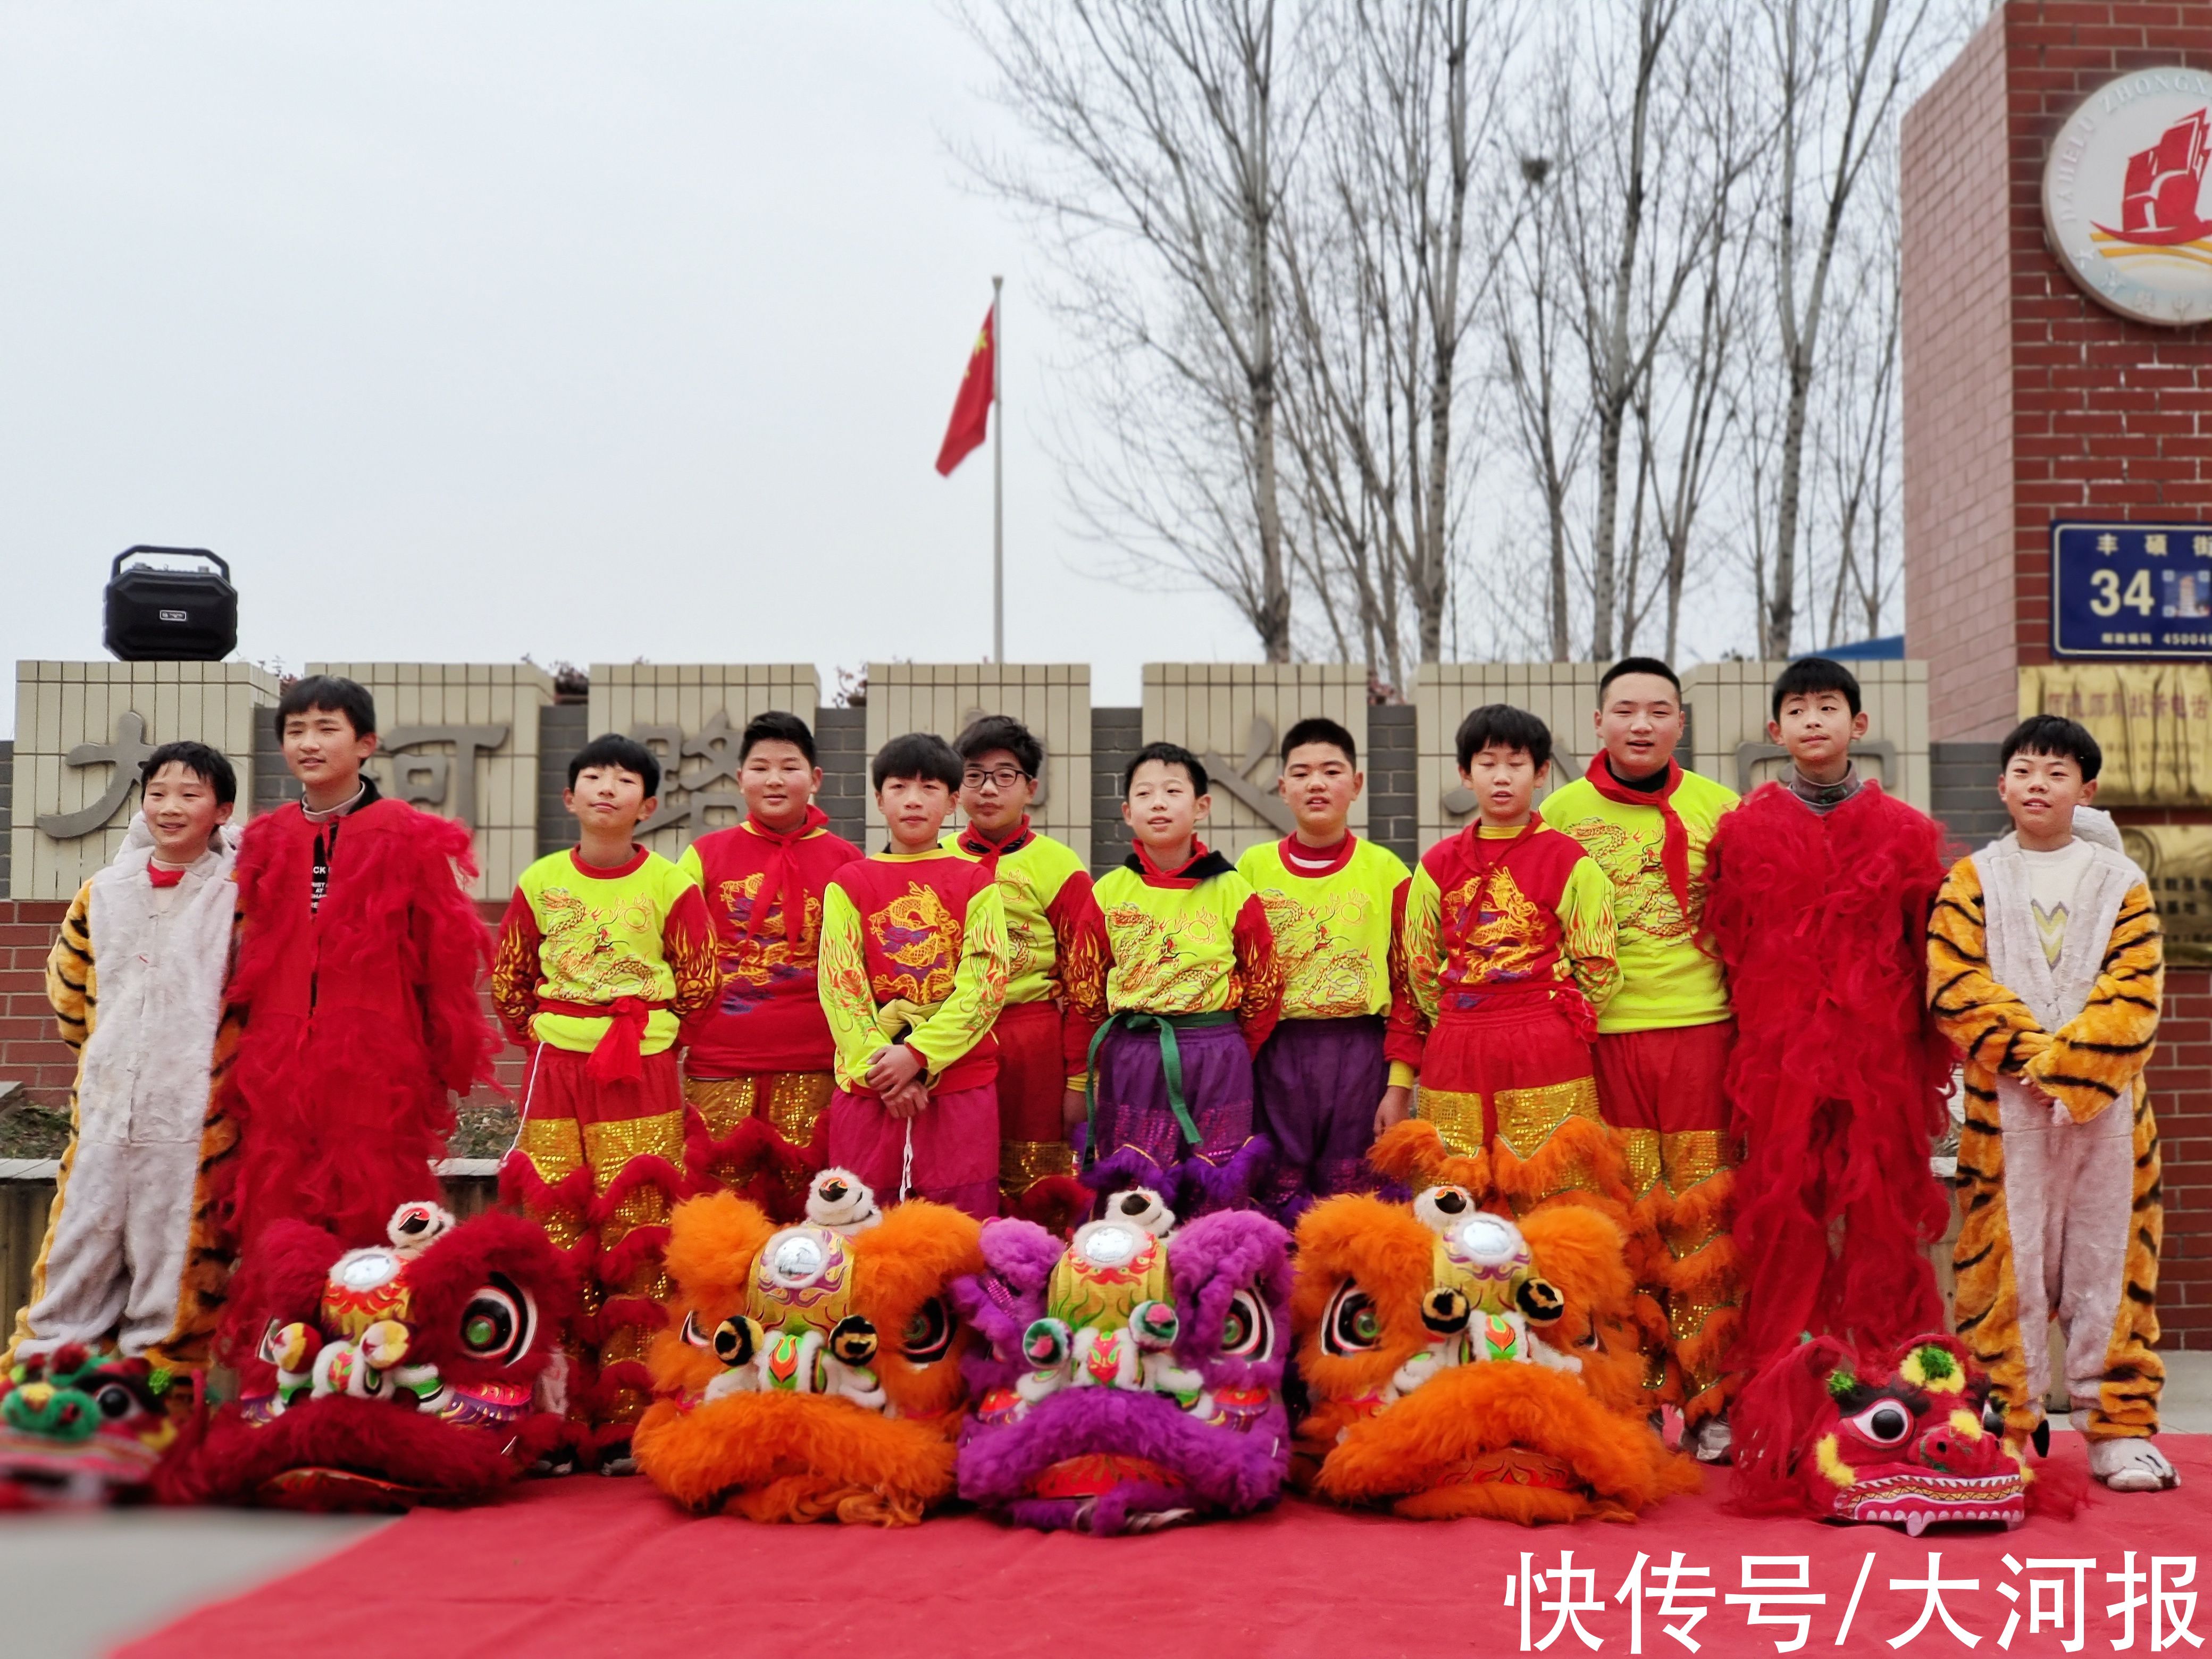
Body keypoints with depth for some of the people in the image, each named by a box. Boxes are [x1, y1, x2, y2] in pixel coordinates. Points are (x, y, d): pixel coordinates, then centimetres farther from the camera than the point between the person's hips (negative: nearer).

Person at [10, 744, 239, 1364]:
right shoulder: (104, 892, 9)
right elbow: (68, 981, 23)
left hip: (197, 1109, -3)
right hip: (105, 1105, 4)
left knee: (172, 1243, 0)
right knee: (80, 1233, 7)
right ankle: (44, 1361, 16)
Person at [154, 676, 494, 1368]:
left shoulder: (410, 841, 0)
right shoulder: (266, 842, 13)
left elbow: (446, 957, 1)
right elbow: (247, 960, 18)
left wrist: (448, 1060, 0)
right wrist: (236, 1054, 14)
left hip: (377, 1061, -4)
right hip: (276, 1061, 4)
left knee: (369, 1212, -4)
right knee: (275, 1217, 3)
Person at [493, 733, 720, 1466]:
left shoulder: (670, 886, 2)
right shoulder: (539, 883, 8)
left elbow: (698, 985, 7)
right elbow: (507, 979, 17)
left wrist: (647, 1038, 4)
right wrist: (541, 1036, 10)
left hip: (643, 1079, -2)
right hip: (555, 1076, 2)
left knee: (637, 1241, -4)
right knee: (555, 1236, 0)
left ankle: (629, 1419, 0)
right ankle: (561, 1416, 6)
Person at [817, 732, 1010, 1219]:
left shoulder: (976, 882, 7)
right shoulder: (850, 883, 9)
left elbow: (985, 984, -3)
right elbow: (840, 984, 1)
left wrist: (917, 1055, -12)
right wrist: (880, 1067, -10)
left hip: (958, 1078, -1)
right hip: (867, 1082, 1)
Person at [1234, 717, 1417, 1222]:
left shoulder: (1386, 871, 4)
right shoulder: (1253, 868, 6)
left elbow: (1408, 985, 3)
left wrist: (1400, 1083, -3)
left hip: (1360, 1054, -1)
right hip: (1275, 1053, 1)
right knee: (1280, 1200, 2)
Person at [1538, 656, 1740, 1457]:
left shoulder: (1718, 808, 8)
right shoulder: (1563, 811, 8)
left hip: (1703, 1031, 0)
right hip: (1602, 1036, 0)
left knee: (1705, 1219, 1)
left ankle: (1713, 1400, 8)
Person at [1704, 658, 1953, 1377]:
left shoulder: (1905, 833, 8)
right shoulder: (1744, 833, 8)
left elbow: (1931, 952, 6)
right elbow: (1725, 948, 9)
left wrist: (1930, 1061, 2)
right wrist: (1748, 1038, 3)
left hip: (1879, 1052, 0)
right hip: (1778, 1052, 0)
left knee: (1877, 1214, 2)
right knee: (1784, 1214, 1)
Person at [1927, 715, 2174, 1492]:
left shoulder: (2120, 881, 9)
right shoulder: (1973, 881, 8)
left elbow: (2134, 993, -2)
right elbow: (1955, 985, -2)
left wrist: (2066, 1067, -13)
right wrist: (2028, 1055, -12)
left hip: (2106, 1101, 1)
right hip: (2005, 1106, -1)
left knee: (2110, 1259, 2)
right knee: (2006, 1261, -1)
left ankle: (2120, 1428, 8)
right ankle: (2005, 1429, 6)